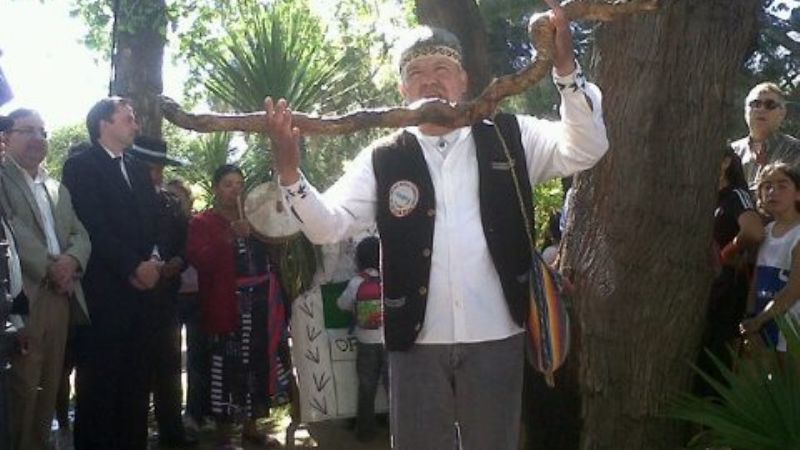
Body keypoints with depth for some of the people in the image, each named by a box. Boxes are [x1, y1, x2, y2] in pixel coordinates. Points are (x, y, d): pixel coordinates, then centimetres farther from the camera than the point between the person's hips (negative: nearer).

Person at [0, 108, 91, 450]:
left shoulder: (58, 189, 21)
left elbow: (80, 234, 13)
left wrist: (71, 259, -8)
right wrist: (48, 266, -16)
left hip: (60, 297, 7)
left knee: (48, 387, 10)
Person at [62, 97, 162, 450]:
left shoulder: (138, 170, 20)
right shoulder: (80, 165, -2)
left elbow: (151, 221, 17)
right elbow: (92, 226, -11)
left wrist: (153, 260, -2)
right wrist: (133, 266, -12)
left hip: (140, 286, 6)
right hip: (101, 289, -6)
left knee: (134, 377, 5)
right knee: (100, 378, -2)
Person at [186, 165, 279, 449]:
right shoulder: (202, 222, 2)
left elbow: (269, 254, 23)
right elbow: (197, 259, -15)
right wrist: (229, 237, -23)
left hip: (257, 302, 6)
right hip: (226, 304, -5)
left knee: (256, 362, 8)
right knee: (226, 366, -8)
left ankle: (251, 426, 20)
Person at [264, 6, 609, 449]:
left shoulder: (509, 138, 3)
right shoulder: (382, 160, 1)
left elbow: (585, 148, -7)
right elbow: (327, 225, -6)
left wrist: (564, 67, -21)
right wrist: (289, 168, -25)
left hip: (496, 337, 0)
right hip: (418, 341, 0)